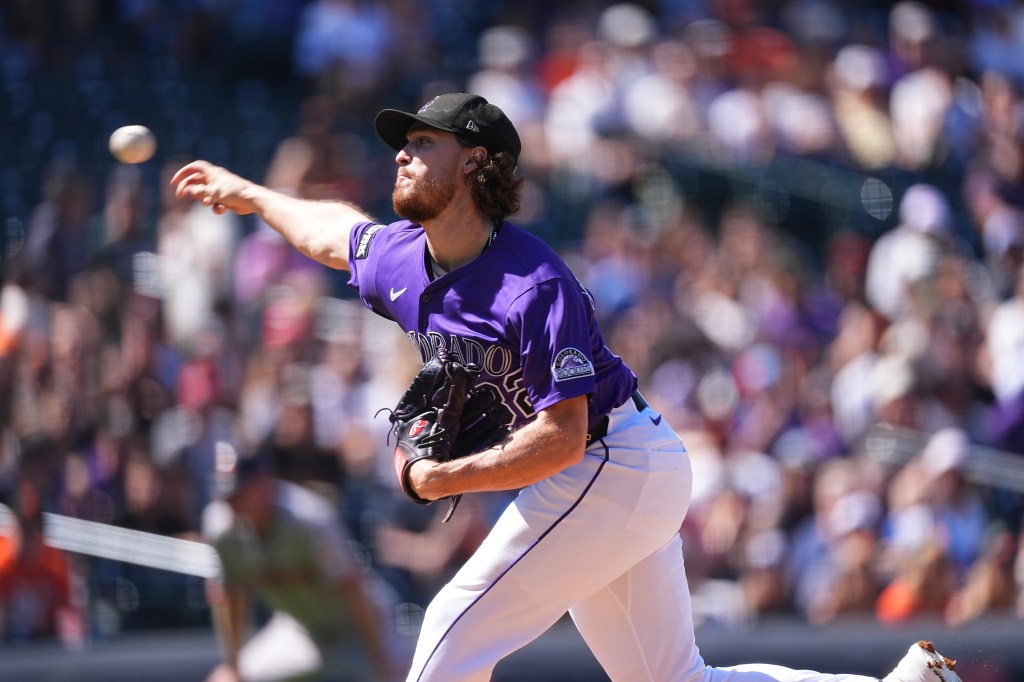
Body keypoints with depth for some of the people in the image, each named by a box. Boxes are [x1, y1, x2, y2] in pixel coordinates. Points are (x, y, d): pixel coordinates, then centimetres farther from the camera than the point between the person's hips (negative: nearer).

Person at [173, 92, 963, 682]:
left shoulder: (535, 285, -24)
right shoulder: (399, 260, 2)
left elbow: (560, 438, -28)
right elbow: (336, 230, 26)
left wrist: (445, 480, -20)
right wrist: (248, 194, 39)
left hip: (610, 469, -9)